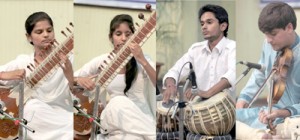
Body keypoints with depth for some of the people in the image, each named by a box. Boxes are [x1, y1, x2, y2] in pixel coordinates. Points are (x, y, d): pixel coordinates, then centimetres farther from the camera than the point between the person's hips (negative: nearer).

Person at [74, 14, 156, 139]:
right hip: (114, 119, 2)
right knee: (119, 102, -34)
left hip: (142, 120, -2)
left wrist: (143, 62, -27)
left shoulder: (143, 60, -2)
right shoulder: (102, 61, 4)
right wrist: (78, 80, -16)